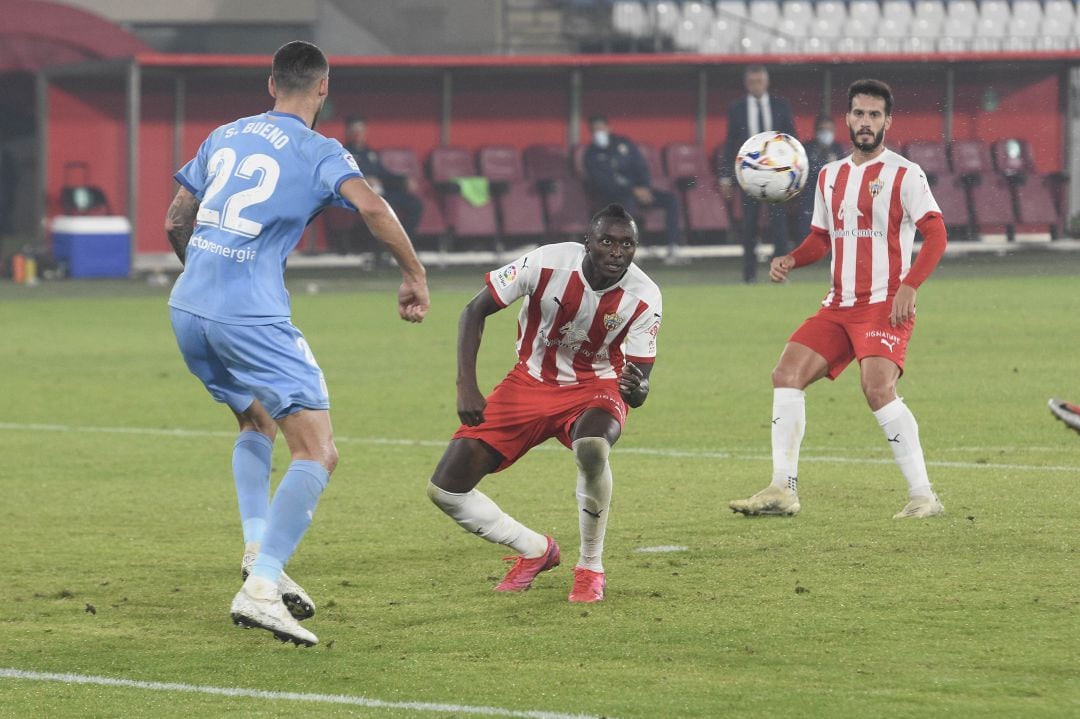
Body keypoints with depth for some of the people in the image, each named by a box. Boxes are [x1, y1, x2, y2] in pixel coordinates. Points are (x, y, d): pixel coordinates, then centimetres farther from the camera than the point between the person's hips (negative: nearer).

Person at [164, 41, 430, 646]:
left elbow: (176, 222, 24)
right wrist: (415, 275, -7)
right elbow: (372, 206, -18)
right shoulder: (318, 152, 0)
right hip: (252, 317, -7)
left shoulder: (225, 137, 17)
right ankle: (261, 589, -21)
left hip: (187, 308, 7)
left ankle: (257, 547, 9)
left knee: (256, 422, 29)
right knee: (317, 453, -6)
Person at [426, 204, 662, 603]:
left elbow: (640, 383, -15)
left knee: (592, 448, -40)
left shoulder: (644, 297, -18)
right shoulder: (548, 264, -21)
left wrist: (636, 389, -41)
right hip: (530, 385, 2)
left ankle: (590, 568, -17)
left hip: (595, 388, -2)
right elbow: (475, 311, -10)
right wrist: (466, 387, -18)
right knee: (445, 490, -9)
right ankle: (536, 551, 15)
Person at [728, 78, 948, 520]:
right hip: (839, 306, 7)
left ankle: (923, 495, -18)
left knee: (878, 388, -24)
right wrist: (791, 260, 3)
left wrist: (909, 286, -23)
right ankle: (782, 490, -1)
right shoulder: (829, 176, 15)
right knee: (787, 373, -4)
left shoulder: (903, 174, -5)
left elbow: (935, 234, -11)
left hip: (886, 305, -7)